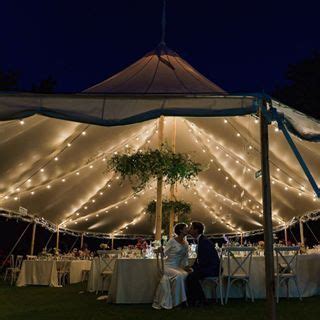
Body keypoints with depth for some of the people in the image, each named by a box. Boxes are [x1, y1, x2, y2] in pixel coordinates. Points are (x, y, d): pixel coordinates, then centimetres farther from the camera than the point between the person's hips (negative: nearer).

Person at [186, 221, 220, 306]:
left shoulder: (204, 241, -20)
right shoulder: (200, 240, 11)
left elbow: (204, 260, -24)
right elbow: (199, 258, 17)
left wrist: (194, 269, -15)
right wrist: (192, 267, 3)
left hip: (212, 269, -10)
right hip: (207, 267, 10)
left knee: (192, 277, -23)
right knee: (189, 275, 1)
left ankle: (201, 300, -6)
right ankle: (192, 300, 8)